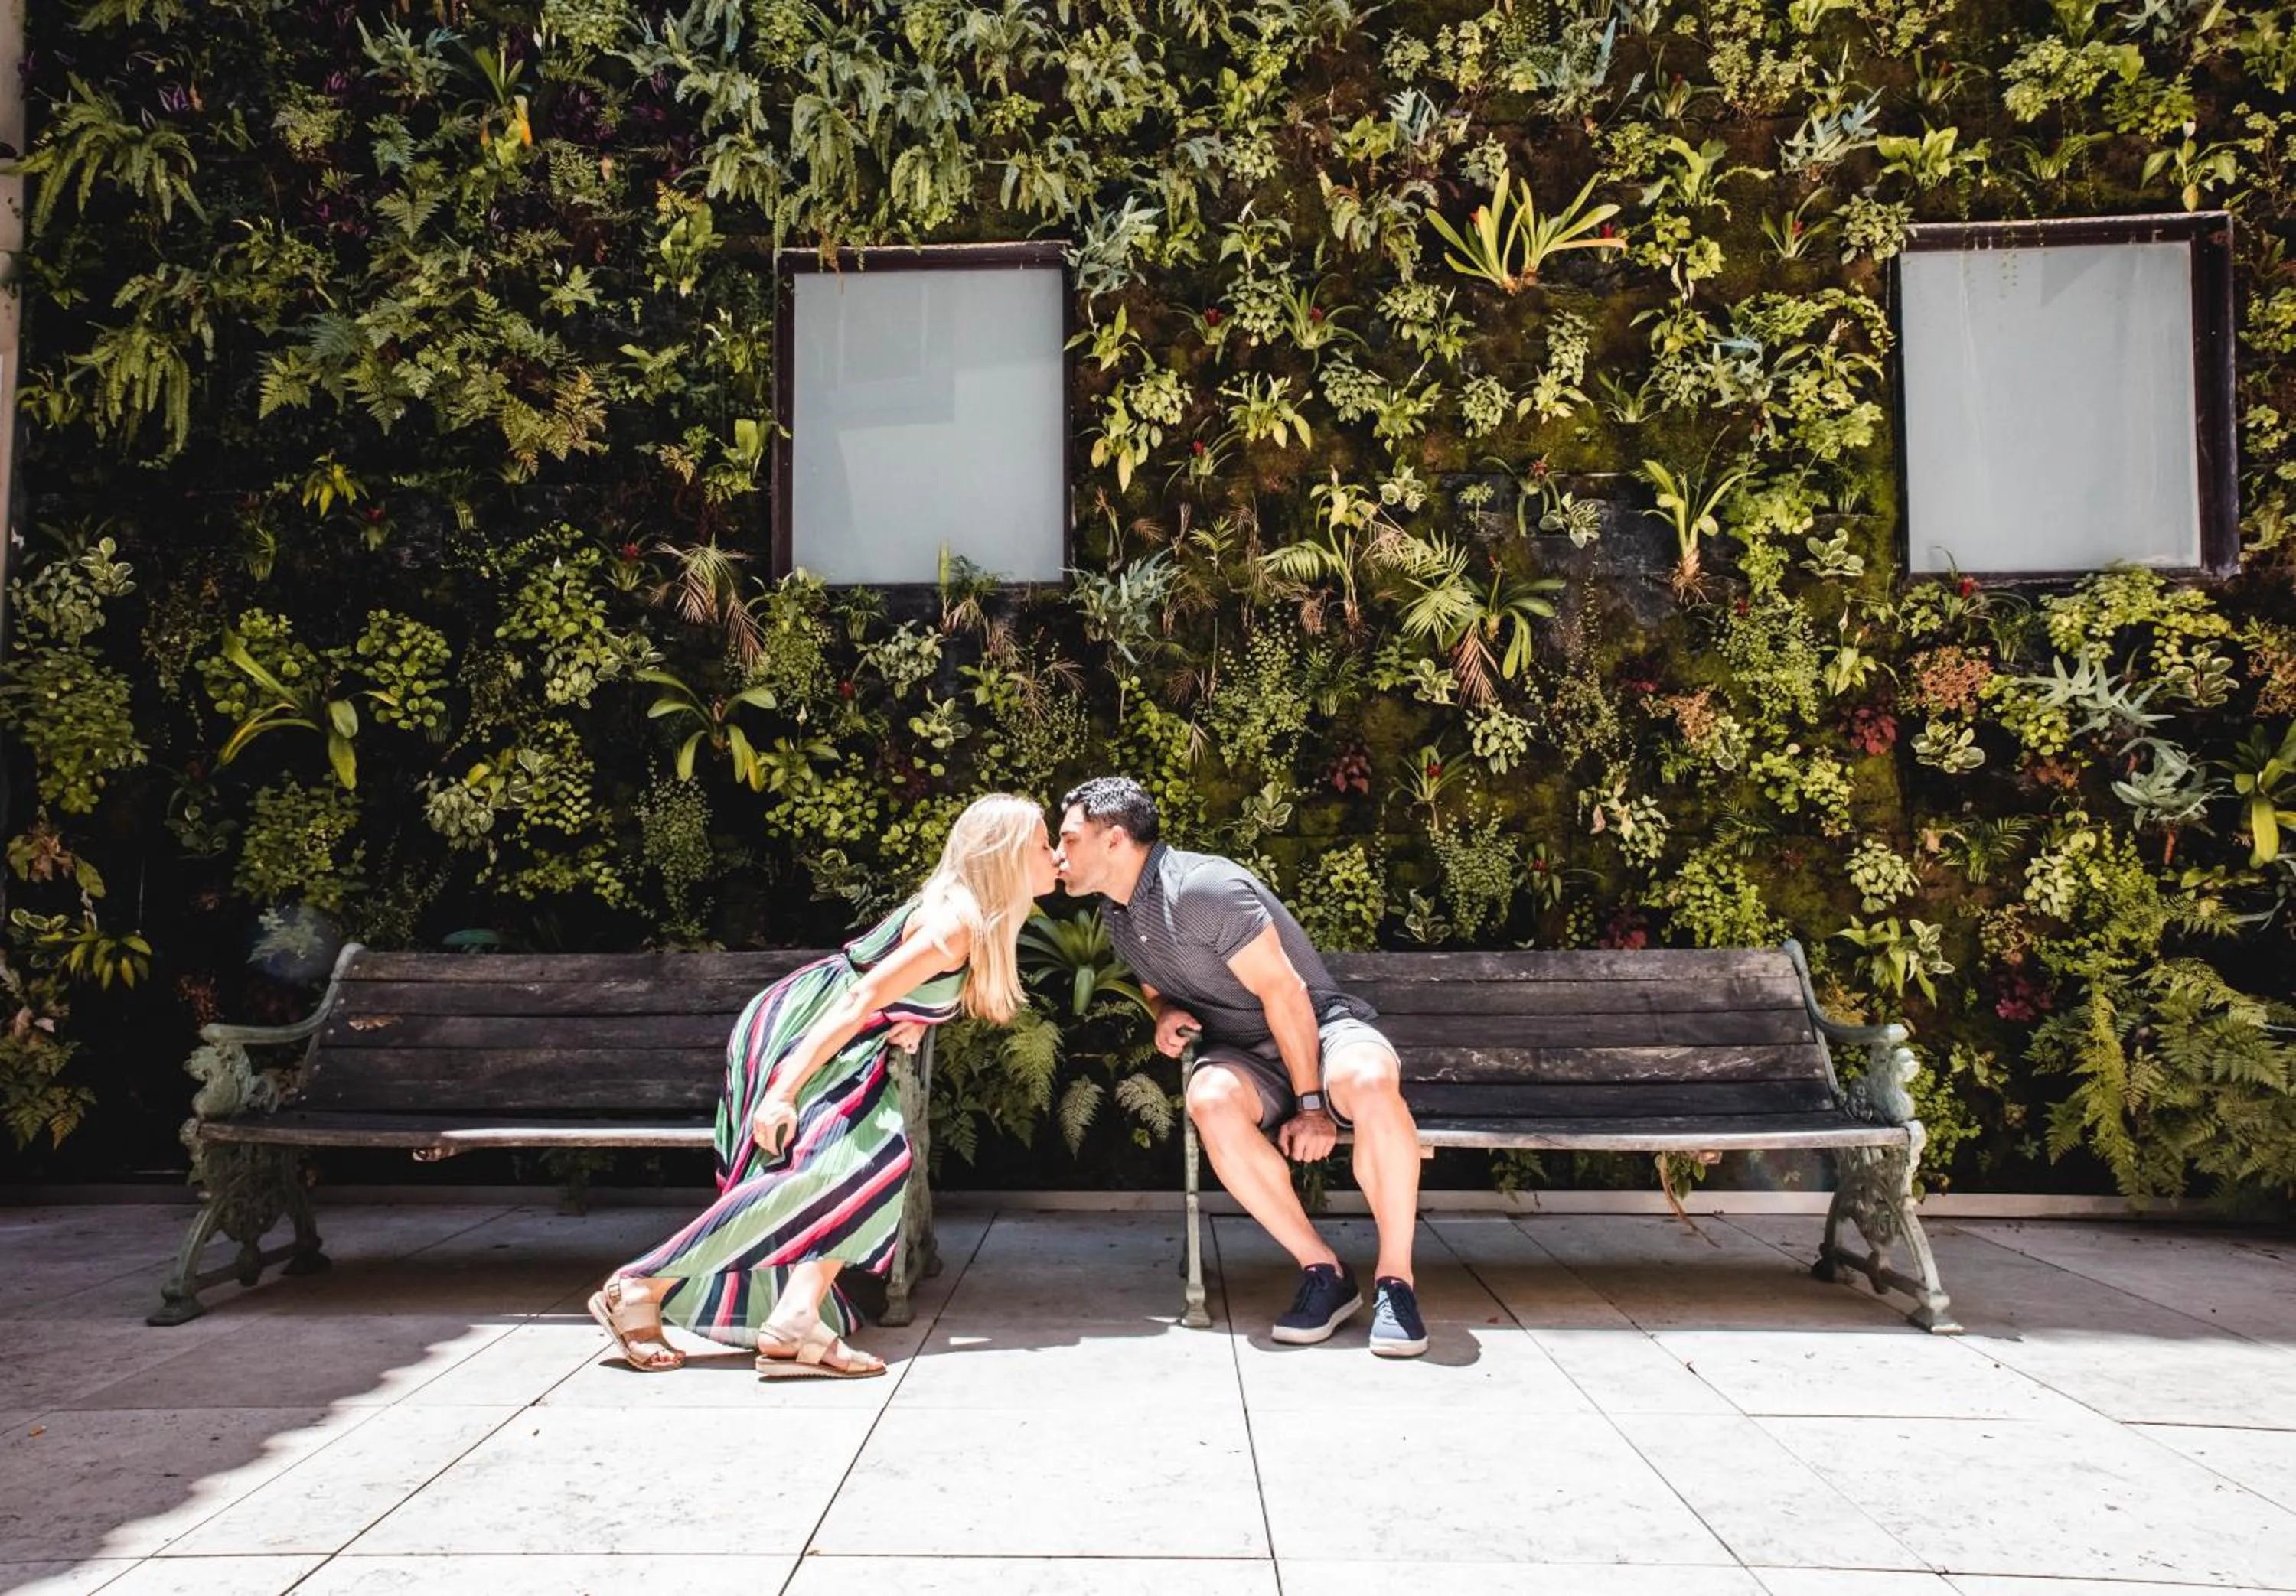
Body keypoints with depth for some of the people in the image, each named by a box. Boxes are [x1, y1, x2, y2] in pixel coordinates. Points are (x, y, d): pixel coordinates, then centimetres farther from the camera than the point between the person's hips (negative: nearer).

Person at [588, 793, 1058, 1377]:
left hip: (815, 1036, 9)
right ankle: (641, 1288, -16)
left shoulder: (971, 917, 9)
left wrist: (913, 1018, 3)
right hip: (794, 1035, -9)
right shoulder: (955, 925, -20)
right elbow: (859, 999, -25)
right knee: (822, 1169, -23)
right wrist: (785, 1091, -27)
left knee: (877, 1159, -7)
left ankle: (794, 1320, -19)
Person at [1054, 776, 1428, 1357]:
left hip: (1319, 1029, -5)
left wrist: (1311, 1103, -17)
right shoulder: (1118, 913, 8)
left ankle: (1395, 1280, -25)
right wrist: (1168, 1014, 0)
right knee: (1210, 1099, -33)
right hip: (1246, 1054, 6)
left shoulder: (1202, 887, -19)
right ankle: (1323, 1272, -22)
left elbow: (1284, 990, -19)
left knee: (1372, 1083, -41)